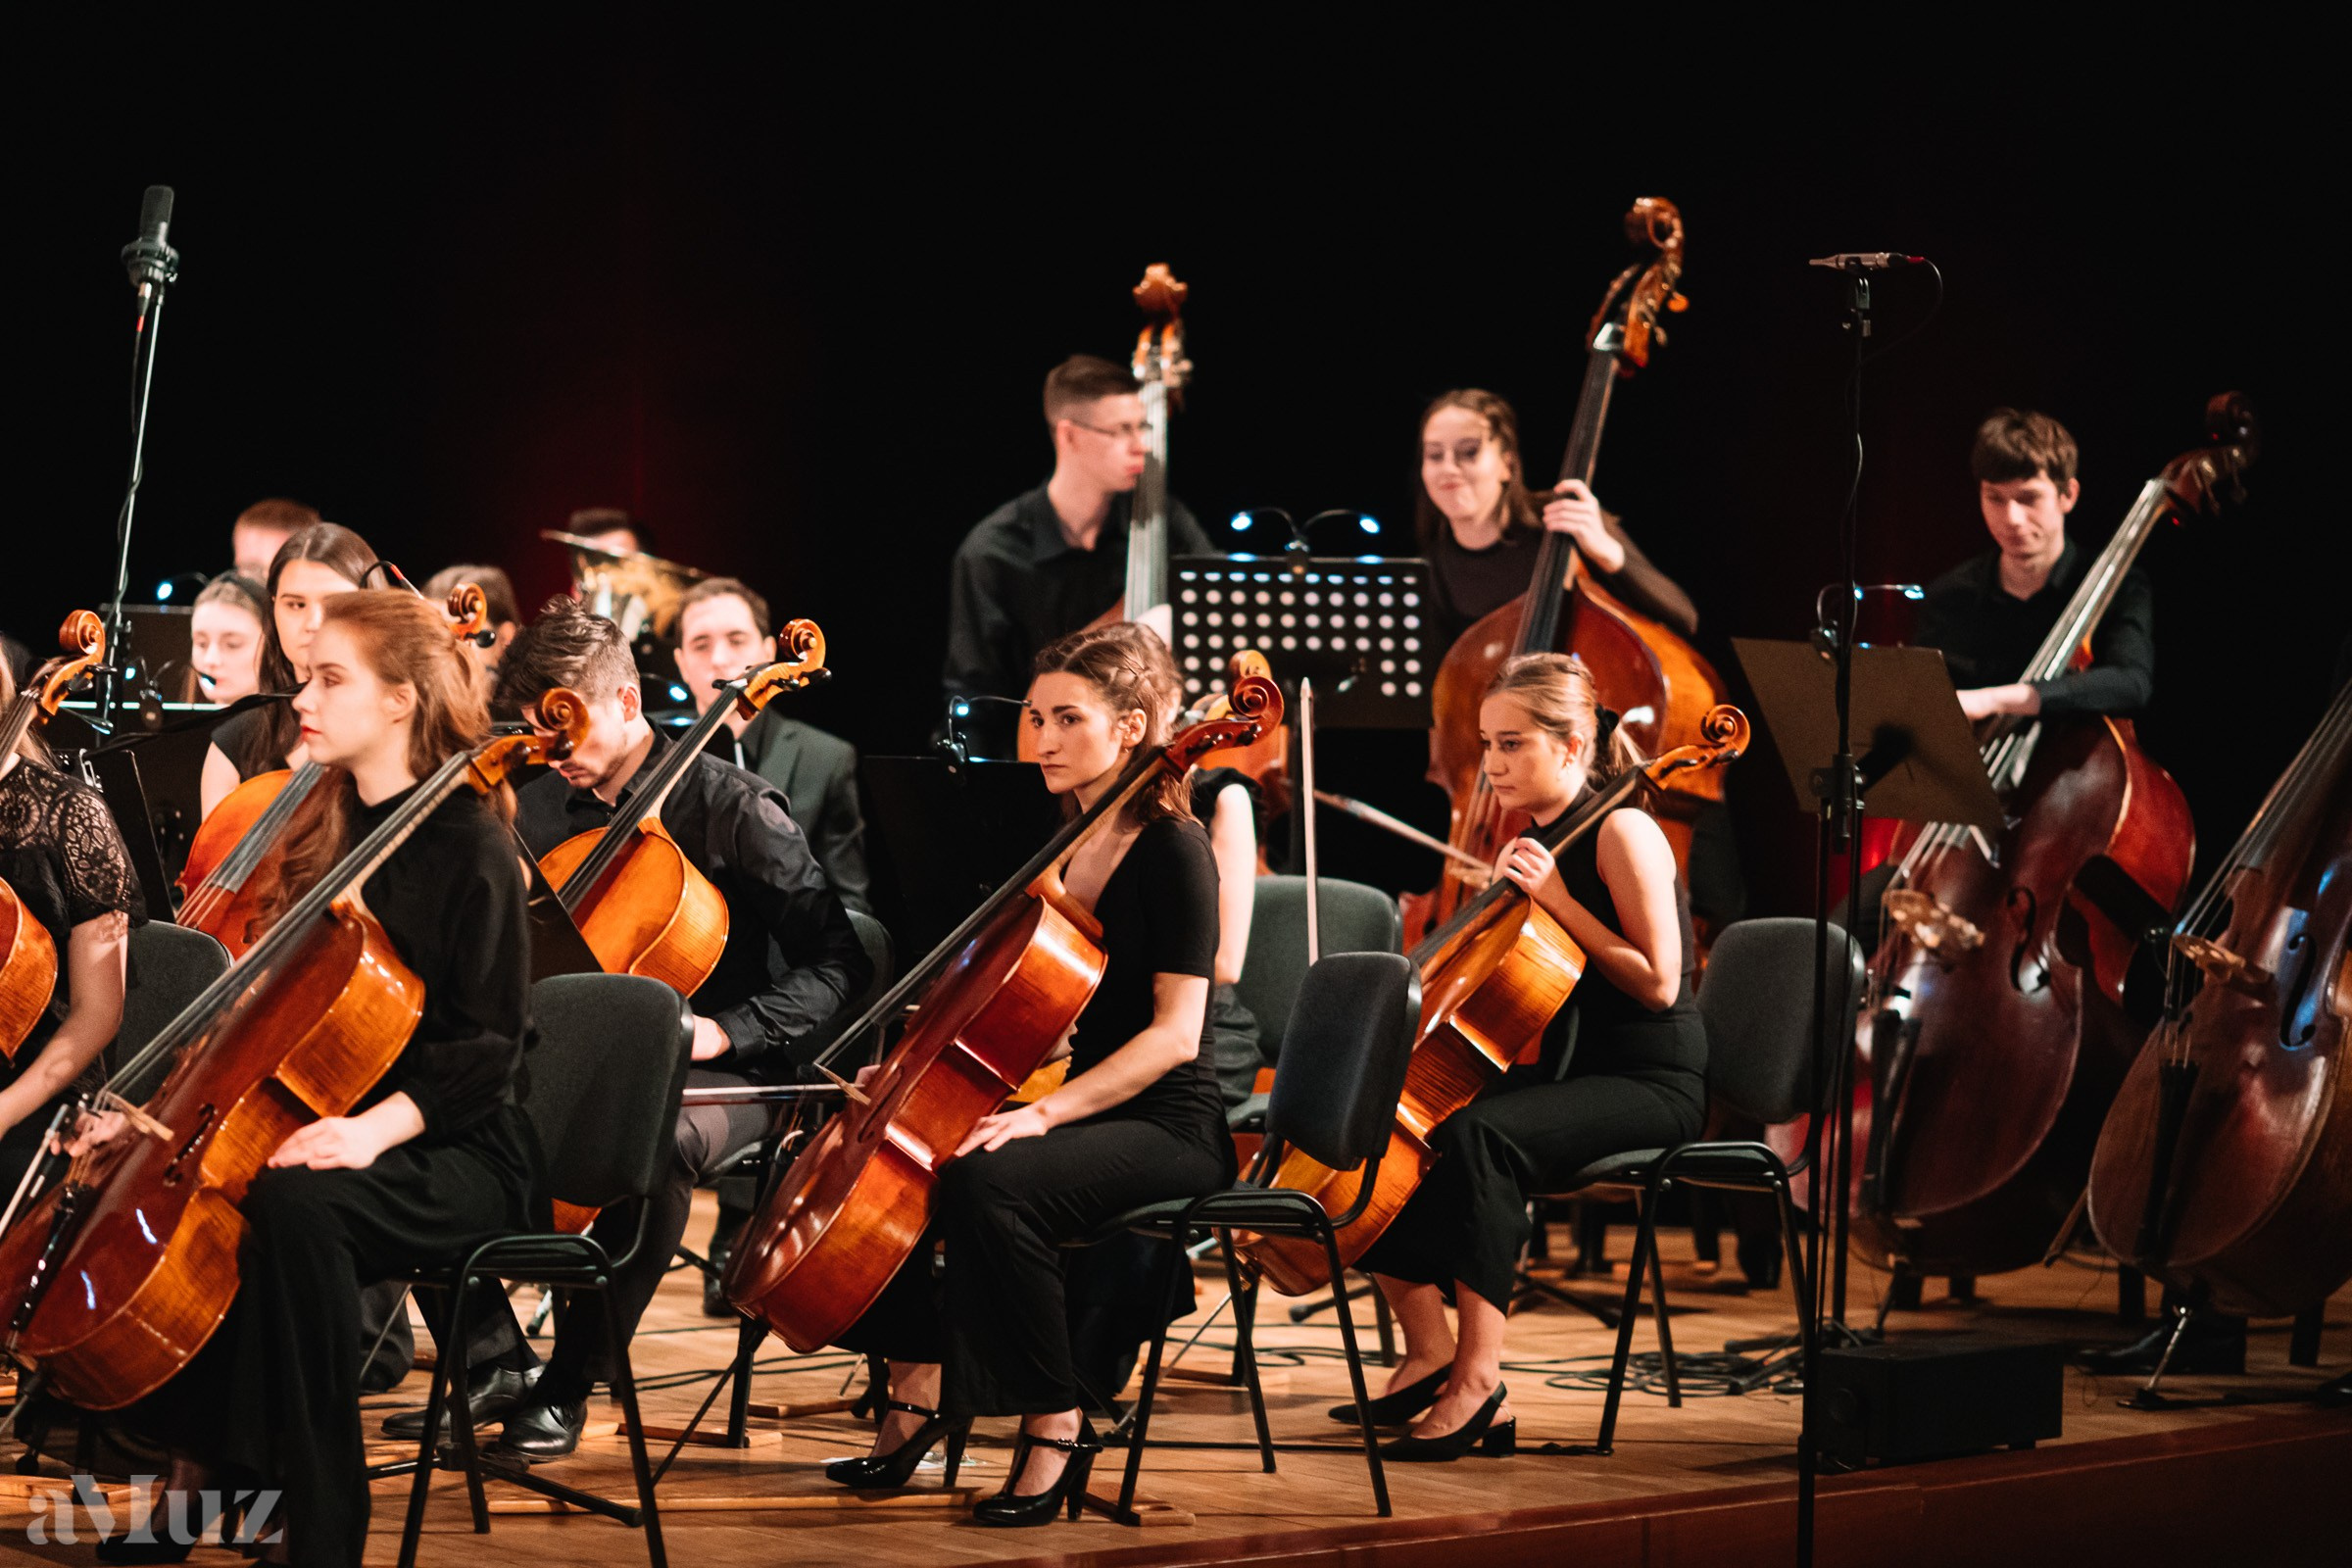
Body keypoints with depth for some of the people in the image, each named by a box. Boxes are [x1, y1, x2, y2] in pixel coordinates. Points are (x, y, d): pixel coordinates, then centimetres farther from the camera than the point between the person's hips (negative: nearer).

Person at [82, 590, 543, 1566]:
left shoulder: (468, 845, -10)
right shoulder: (325, 830, 13)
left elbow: (487, 1044, -15)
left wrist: (378, 1125, -30)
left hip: (460, 1152, -7)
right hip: (317, 1123, 8)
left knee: (295, 1206, -36)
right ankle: (205, 1466, -7)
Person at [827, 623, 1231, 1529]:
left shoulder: (1172, 851, -12)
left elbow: (1175, 1032, -20)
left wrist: (1045, 1113, -29)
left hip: (1166, 1131, -8)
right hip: (1081, 1112, 8)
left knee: (986, 1183, -34)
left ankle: (1056, 1429, -22)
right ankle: (922, 1382, 5)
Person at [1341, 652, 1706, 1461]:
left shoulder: (1621, 832, -11)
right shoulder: (1535, 844, 13)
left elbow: (1658, 984, -18)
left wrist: (1557, 900, -21)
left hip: (1650, 1084, -8)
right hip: (1565, 1073, 8)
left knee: (1478, 1133, -35)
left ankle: (1479, 1378, -32)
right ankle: (1429, 1350, -9)